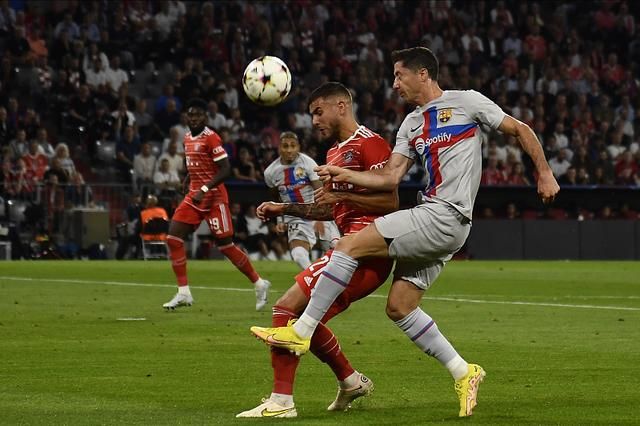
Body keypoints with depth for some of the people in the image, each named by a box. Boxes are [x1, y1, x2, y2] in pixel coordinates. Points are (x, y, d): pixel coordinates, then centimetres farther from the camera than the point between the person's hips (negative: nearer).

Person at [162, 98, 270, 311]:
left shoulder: (211, 138, -14)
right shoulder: (188, 138, 11)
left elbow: (225, 169, -20)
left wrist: (204, 189, -26)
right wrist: (188, 178, 12)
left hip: (214, 197, -8)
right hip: (194, 196, 8)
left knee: (225, 245, -3)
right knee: (173, 238, -5)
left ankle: (259, 284, 15)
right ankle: (183, 293, -2)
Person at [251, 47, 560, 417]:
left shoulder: (466, 102, 1)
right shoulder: (411, 125, 21)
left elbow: (521, 130, 6)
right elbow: (390, 178, 14)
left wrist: (544, 174, 3)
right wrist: (347, 176, 1)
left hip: (445, 217, -9)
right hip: (434, 219, 9)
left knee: (350, 245, -14)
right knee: (399, 306, 5)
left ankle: (301, 332, -11)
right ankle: (463, 373, 12)